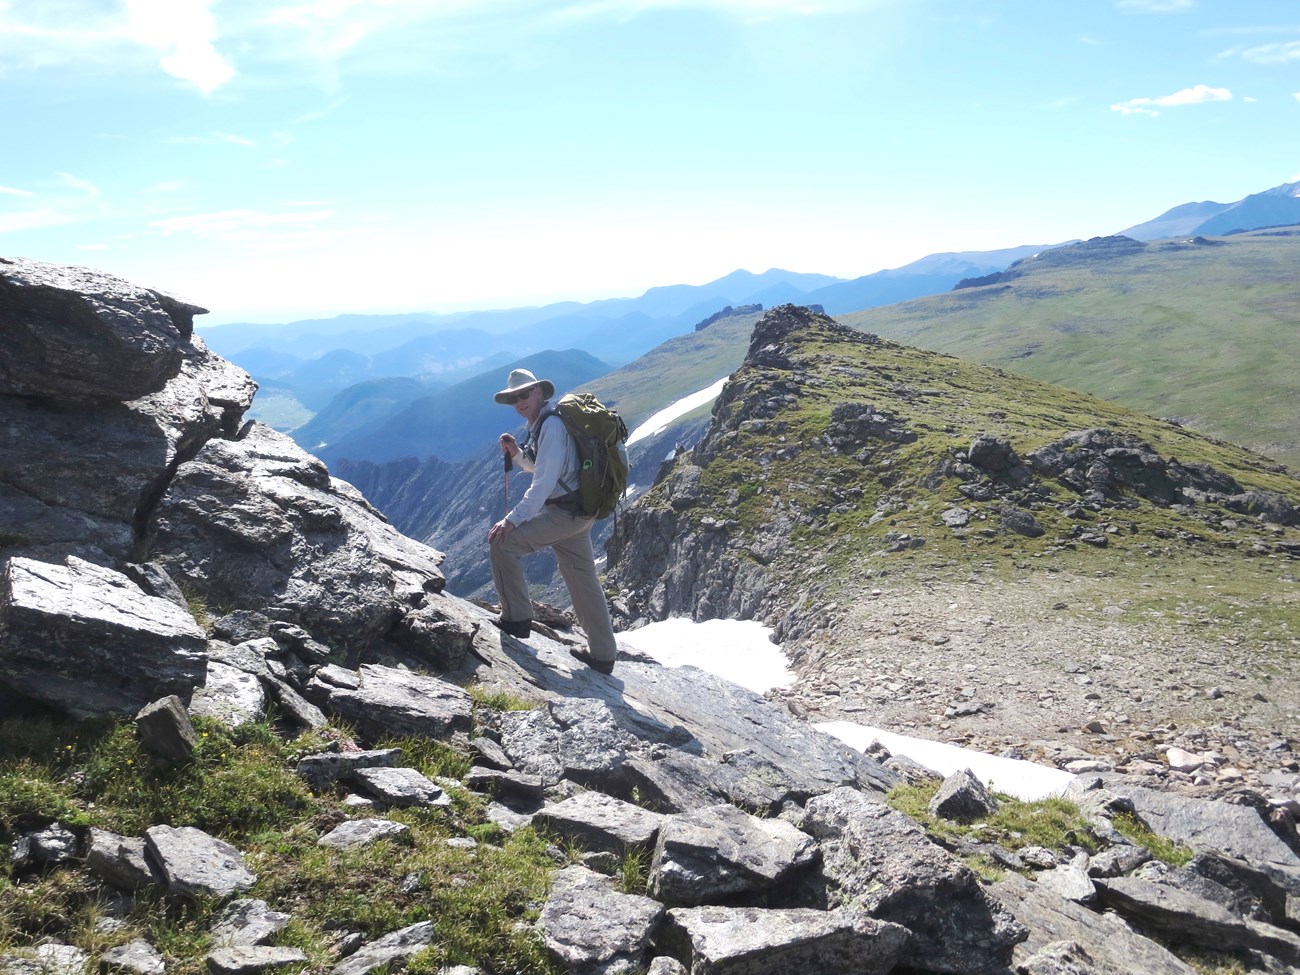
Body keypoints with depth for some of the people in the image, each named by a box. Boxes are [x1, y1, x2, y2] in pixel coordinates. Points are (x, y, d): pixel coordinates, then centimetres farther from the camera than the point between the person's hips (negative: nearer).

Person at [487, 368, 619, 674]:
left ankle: (517, 619, -4)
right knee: (584, 581, 14)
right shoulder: (541, 424, 15)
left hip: (567, 512, -10)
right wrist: (517, 454, 9)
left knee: (502, 541, -13)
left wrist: (513, 519, -24)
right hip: (577, 512, 10)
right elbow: (542, 468, 29)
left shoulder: (551, 424, -15)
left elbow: (545, 481, -23)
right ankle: (602, 655, 22)